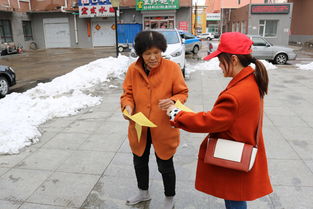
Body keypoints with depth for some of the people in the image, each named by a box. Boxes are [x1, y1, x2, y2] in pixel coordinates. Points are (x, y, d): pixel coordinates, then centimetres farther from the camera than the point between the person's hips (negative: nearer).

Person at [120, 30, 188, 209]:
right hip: (139, 128, 4)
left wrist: (173, 101, -28)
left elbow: (182, 93, -7)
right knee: (140, 162, 23)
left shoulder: (172, 68, -14)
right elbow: (127, 94, 1)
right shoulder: (133, 69, -6)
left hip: (164, 128, -3)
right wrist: (127, 106, -20)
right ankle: (143, 192, 53)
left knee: (165, 166, 13)